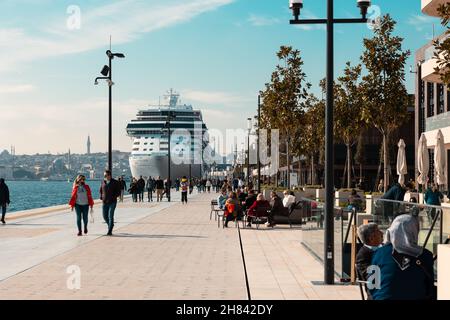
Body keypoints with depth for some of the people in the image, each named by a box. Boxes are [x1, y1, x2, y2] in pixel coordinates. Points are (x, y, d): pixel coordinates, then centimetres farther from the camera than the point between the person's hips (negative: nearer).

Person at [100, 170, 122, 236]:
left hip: (112, 202, -5)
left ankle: (110, 231, -7)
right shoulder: (103, 182, 9)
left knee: (110, 216, -10)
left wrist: (113, 197, -13)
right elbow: (101, 190, 22)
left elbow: (118, 192, -1)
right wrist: (101, 197, 5)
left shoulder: (115, 182, -3)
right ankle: (110, 225, 32)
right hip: (105, 202, 5)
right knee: (105, 216, 6)